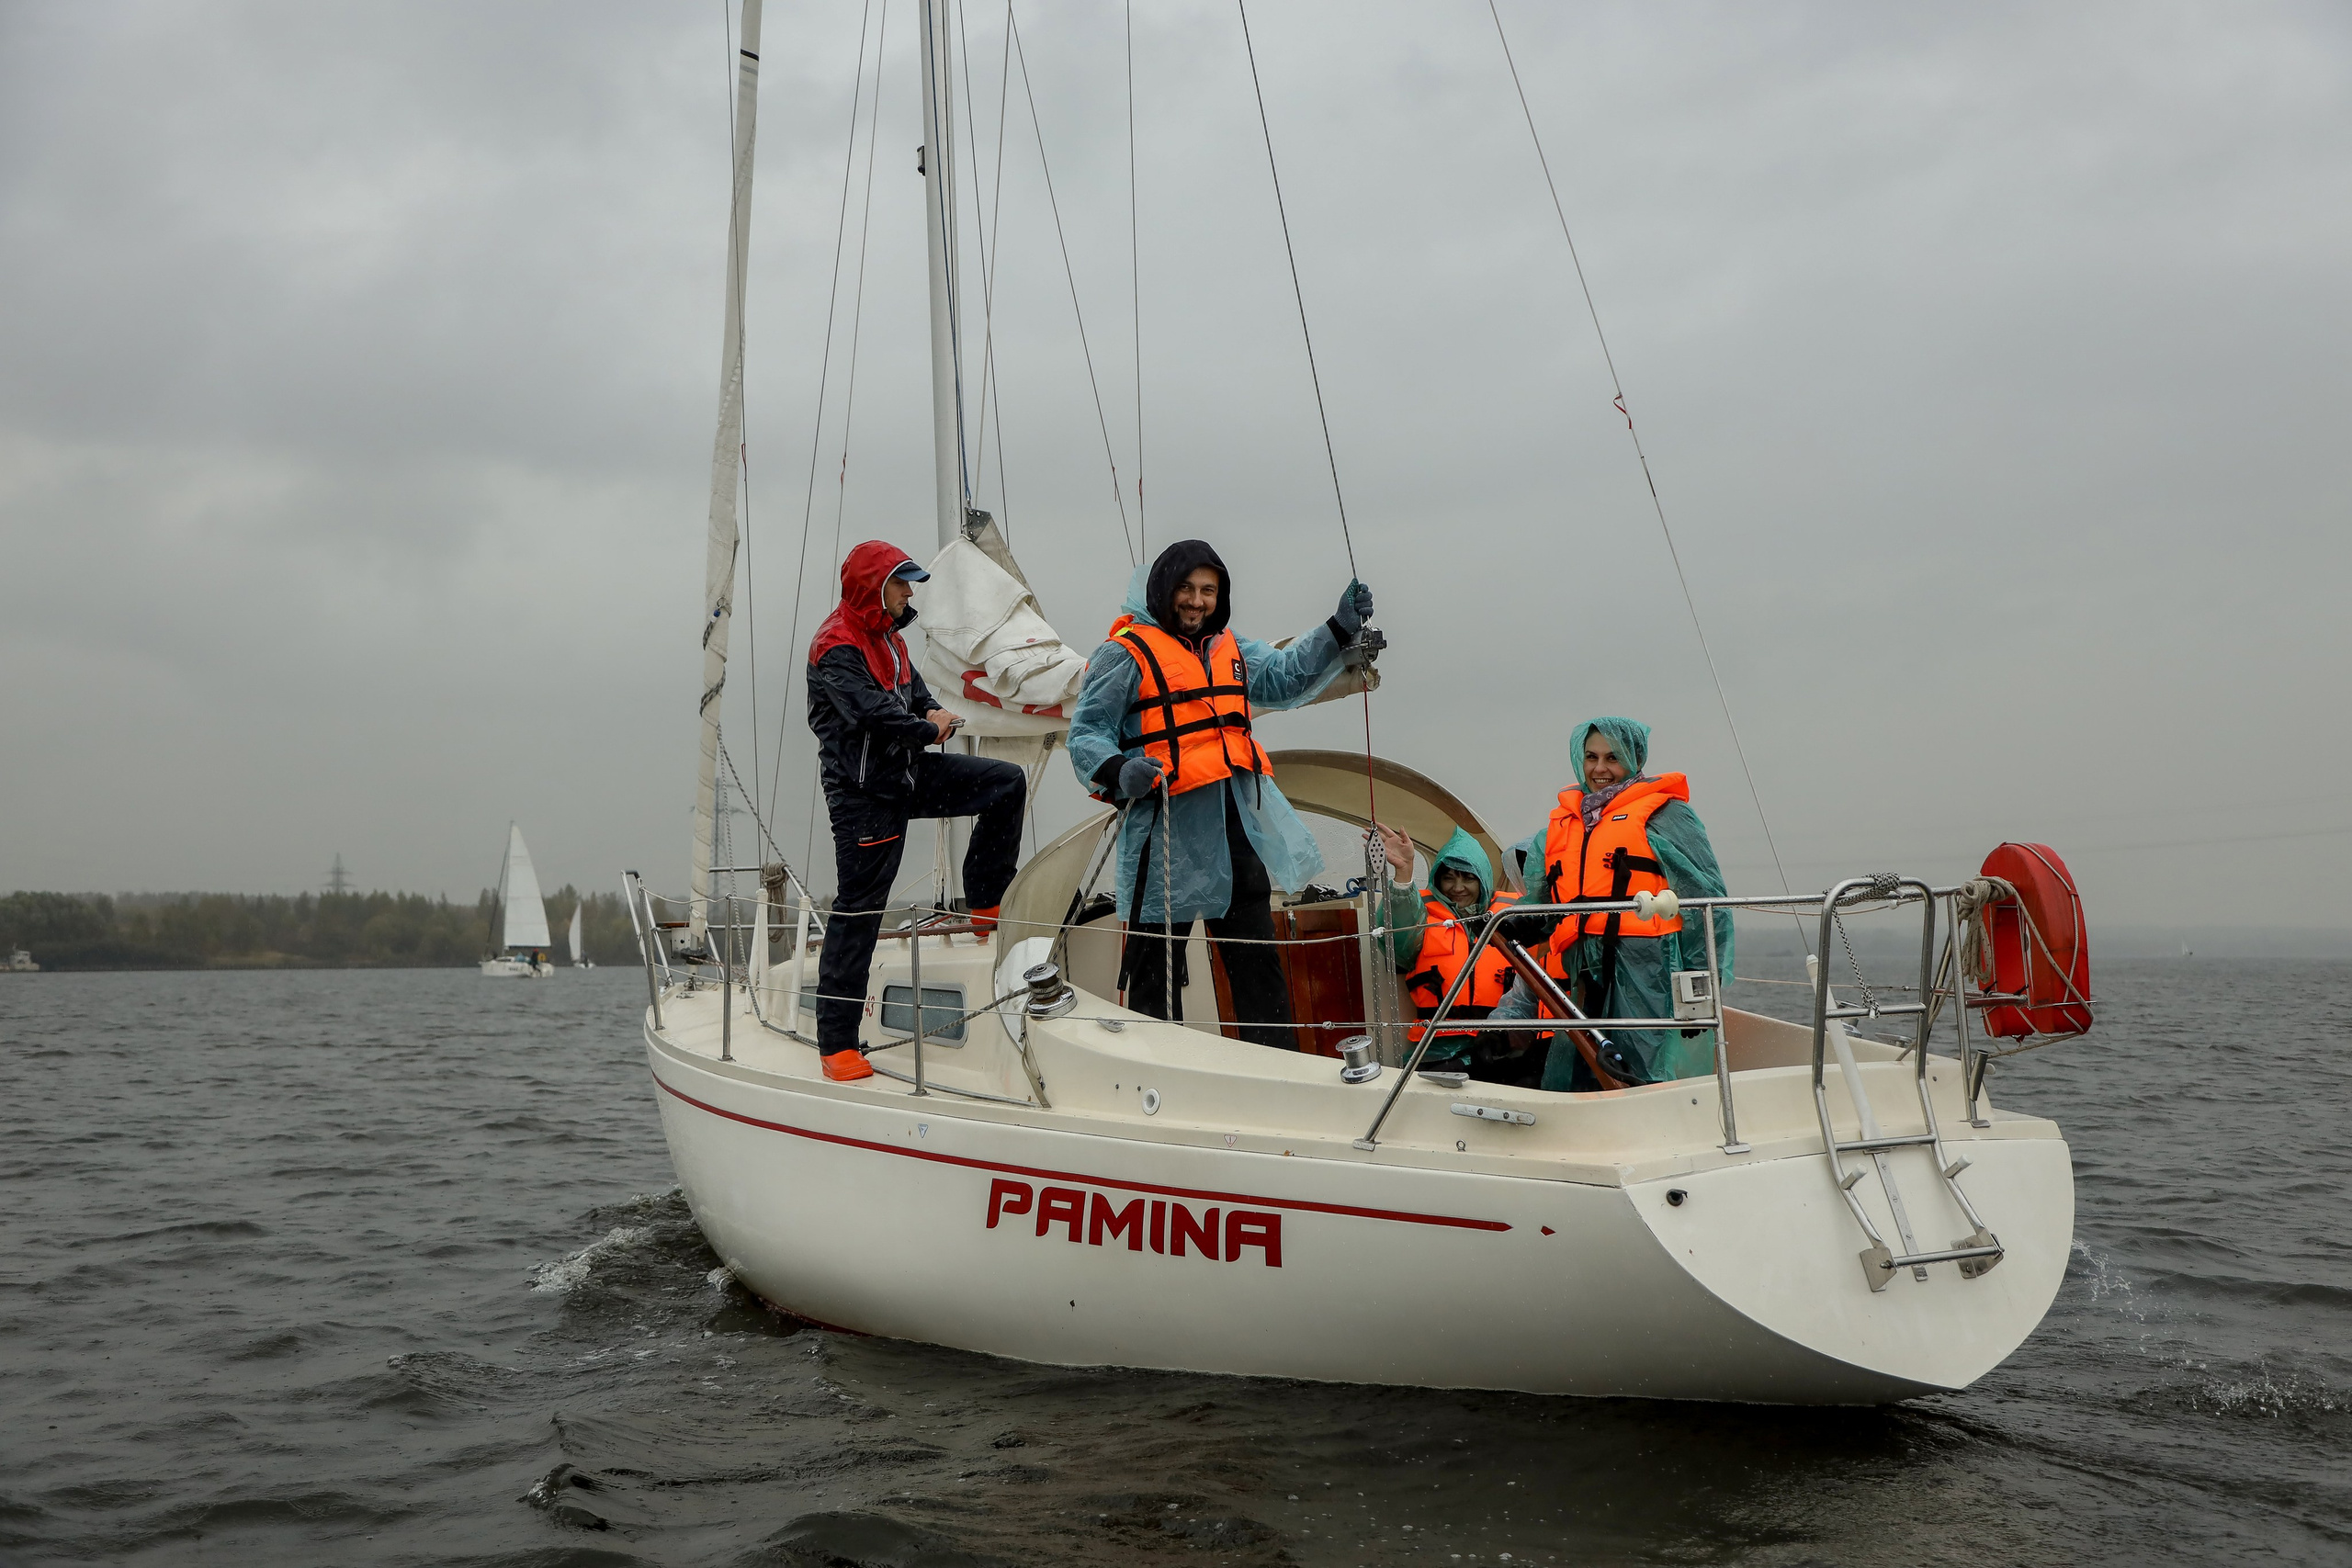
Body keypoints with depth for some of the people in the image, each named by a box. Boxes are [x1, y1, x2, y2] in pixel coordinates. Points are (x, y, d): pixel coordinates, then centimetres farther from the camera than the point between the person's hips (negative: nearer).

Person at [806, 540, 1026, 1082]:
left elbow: (914, 693, 21)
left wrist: (934, 713, -3)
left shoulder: (888, 639, 16)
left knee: (1007, 783, 1)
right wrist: (929, 729, -10)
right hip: (863, 792, -9)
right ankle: (836, 1042, 0)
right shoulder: (837, 647, -14)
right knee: (858, 911, -6)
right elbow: (872, 713, -25)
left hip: (907, 774, 9)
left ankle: (984, 904, 9)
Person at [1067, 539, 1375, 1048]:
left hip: (1238, 826, 7)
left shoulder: (1230, 649, 18)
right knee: (1156, 959, 0)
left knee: (1257, 958, 11)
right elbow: (1086, 734, -7)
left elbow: (1286, 677, 24)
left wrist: (1339, 630, 12)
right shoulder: (1127, 652, -4)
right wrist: (1118, 772, -26)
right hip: (1170, 830, -7)